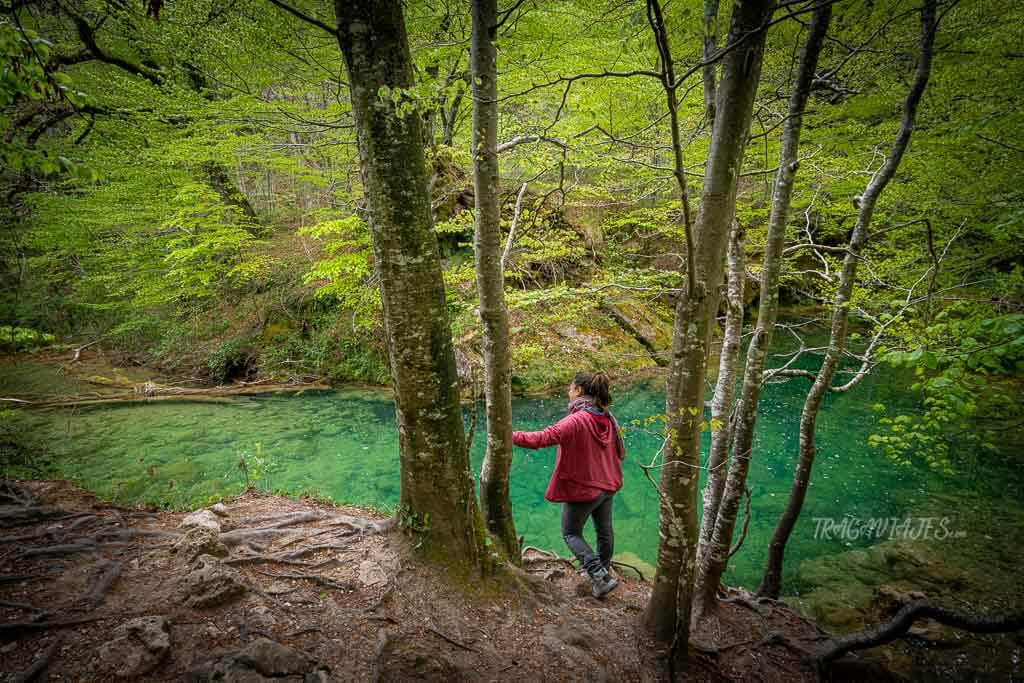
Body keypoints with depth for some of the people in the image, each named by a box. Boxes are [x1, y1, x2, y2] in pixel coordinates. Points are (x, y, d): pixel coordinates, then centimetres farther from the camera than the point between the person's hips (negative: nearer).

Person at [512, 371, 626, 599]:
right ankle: (603, 572, 39)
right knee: (604, 530, 22)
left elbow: (543, 438, -32)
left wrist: (511, 436, -27)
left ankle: (599, 575, 1)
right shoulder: (609, 419, -2)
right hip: (608, 486, 7)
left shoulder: (575, 421, -26)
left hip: (581, 488, -7)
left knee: (571, 533, 12)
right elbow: (620, 452, 8)